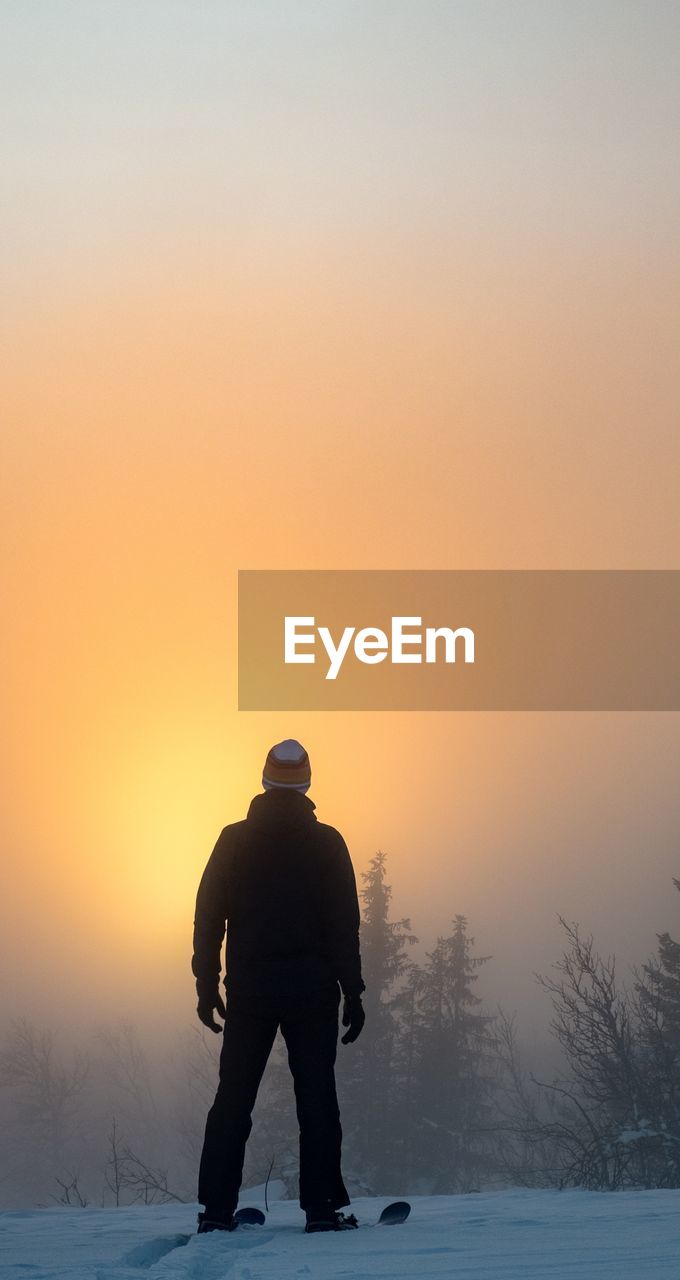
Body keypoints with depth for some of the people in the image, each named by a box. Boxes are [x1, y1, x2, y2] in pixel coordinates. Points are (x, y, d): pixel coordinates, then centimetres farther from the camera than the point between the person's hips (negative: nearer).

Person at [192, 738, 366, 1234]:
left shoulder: (234, 840, 4)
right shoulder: (325, 842, 0)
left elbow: (208, 917, 3)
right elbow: (344, 924, -2)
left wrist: (207, 985, 7)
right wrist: (353, 992, 1)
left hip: (248, 989, 1)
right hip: (311, 988, -1)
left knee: (234, 1096, 5)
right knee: (316, 1095, 2)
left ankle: (216, 1208, 2)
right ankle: (322, 1206, -1)